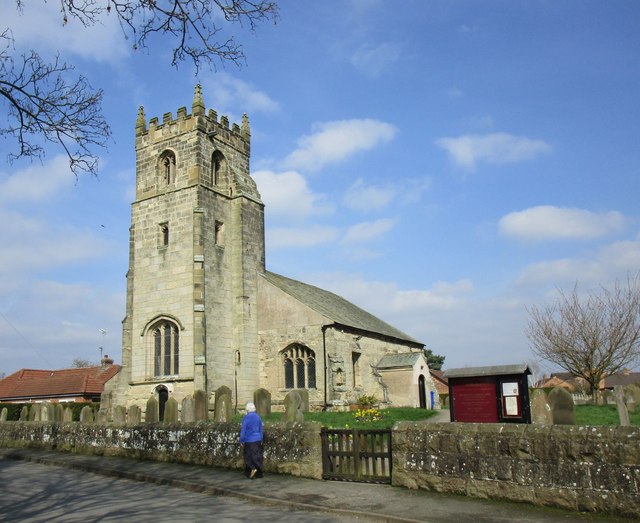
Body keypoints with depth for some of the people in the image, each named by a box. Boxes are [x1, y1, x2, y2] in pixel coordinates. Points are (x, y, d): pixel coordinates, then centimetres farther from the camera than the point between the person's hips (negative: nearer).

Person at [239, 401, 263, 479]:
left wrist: (242, 441, -5)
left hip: (249, 440, -5)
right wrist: (261, 440, 16)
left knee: (247, 455, 8)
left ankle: (253, 468, -11)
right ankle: (258, 473, 11)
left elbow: (243, 430, -13)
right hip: (257, 440, 5)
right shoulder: (258, 417, 2)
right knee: (257, 456, 11)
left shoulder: (246, 417, -14)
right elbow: (261, 429, 8)